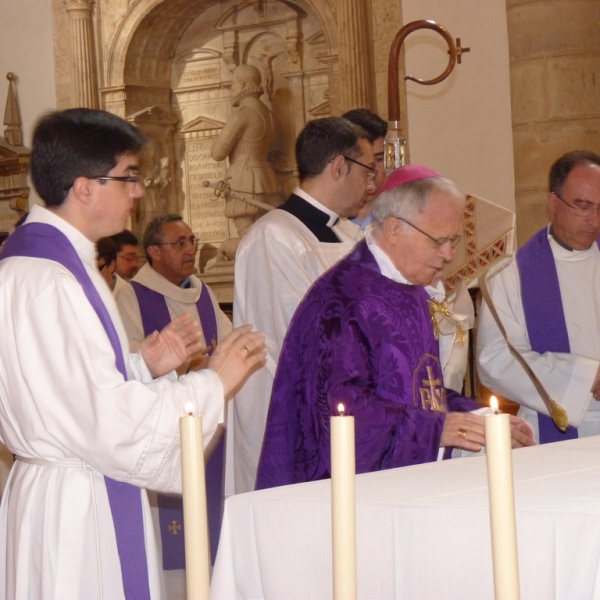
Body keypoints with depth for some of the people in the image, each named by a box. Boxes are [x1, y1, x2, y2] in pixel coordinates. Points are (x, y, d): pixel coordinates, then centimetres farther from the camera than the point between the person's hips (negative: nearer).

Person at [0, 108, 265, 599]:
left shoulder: (61, 261, 10)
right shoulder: (43, 281, -21)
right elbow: (103, 421, -23)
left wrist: (145, 367, 1)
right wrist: (213, 385, -15)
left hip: (93, 497, 10)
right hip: (75, 509, -10)